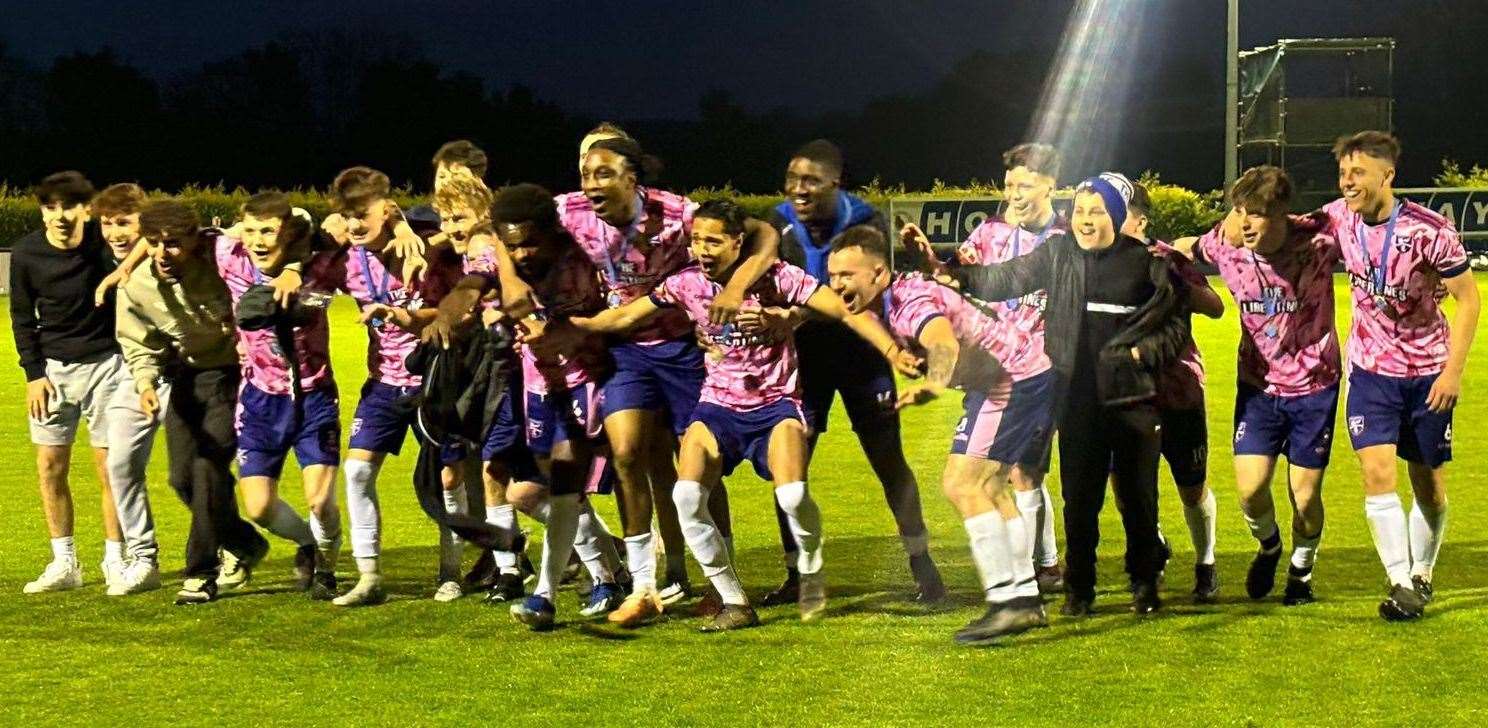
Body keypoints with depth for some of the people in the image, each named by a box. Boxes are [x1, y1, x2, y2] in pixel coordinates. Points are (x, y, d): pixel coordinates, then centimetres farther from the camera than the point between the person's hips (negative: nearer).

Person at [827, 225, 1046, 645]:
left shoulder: (909, 300, -24)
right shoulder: (886, 305, 5)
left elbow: (945, 344, -46)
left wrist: (933, 385, -64)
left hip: (1014, 378, -11)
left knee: (961, 483, -17)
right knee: (988, 488, 19)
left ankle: (1006, 601, -17)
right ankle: (1026, 598, 25)